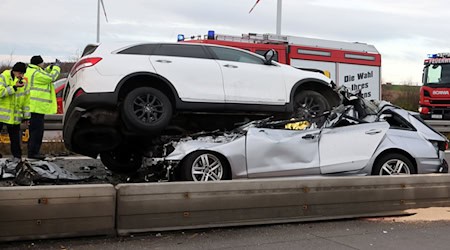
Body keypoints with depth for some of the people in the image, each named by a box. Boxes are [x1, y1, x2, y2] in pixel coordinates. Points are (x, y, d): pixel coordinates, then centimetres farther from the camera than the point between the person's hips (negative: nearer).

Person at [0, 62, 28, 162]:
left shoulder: (24, 81, 7)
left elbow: (26, 99, 10)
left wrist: (26, 116, 9)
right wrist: (14, 87, -23)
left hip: (15, 115, 3)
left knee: (15, 137, 6)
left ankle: (17, 155, 15)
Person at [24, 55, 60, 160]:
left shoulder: (30, 71, 17)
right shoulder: (36, 73, -15)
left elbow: (44, 74, 26)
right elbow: (51, 77, -11)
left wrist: (51, 67, 12)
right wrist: (57, 66, 2)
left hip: (33, 107, 11)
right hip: (37, 106, -11)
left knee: (34, 130, 15)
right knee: (37, 130, -9)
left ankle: (33, 151, 21)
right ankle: (33, 152, -8)